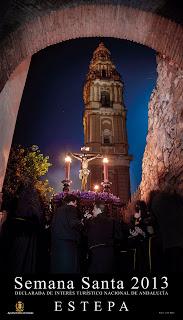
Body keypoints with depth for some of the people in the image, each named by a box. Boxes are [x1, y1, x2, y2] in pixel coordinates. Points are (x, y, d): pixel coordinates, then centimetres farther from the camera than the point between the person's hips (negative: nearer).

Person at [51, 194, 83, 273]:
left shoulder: (58, 210, 14)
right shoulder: (71, 209, -8)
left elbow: (53, 224, 18)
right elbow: (73, 223, -21)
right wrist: (81, 224, -2)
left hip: (56, 239, 8)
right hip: (68, 240, -7)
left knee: (58, 264, 14)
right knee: (69, 264, 1)